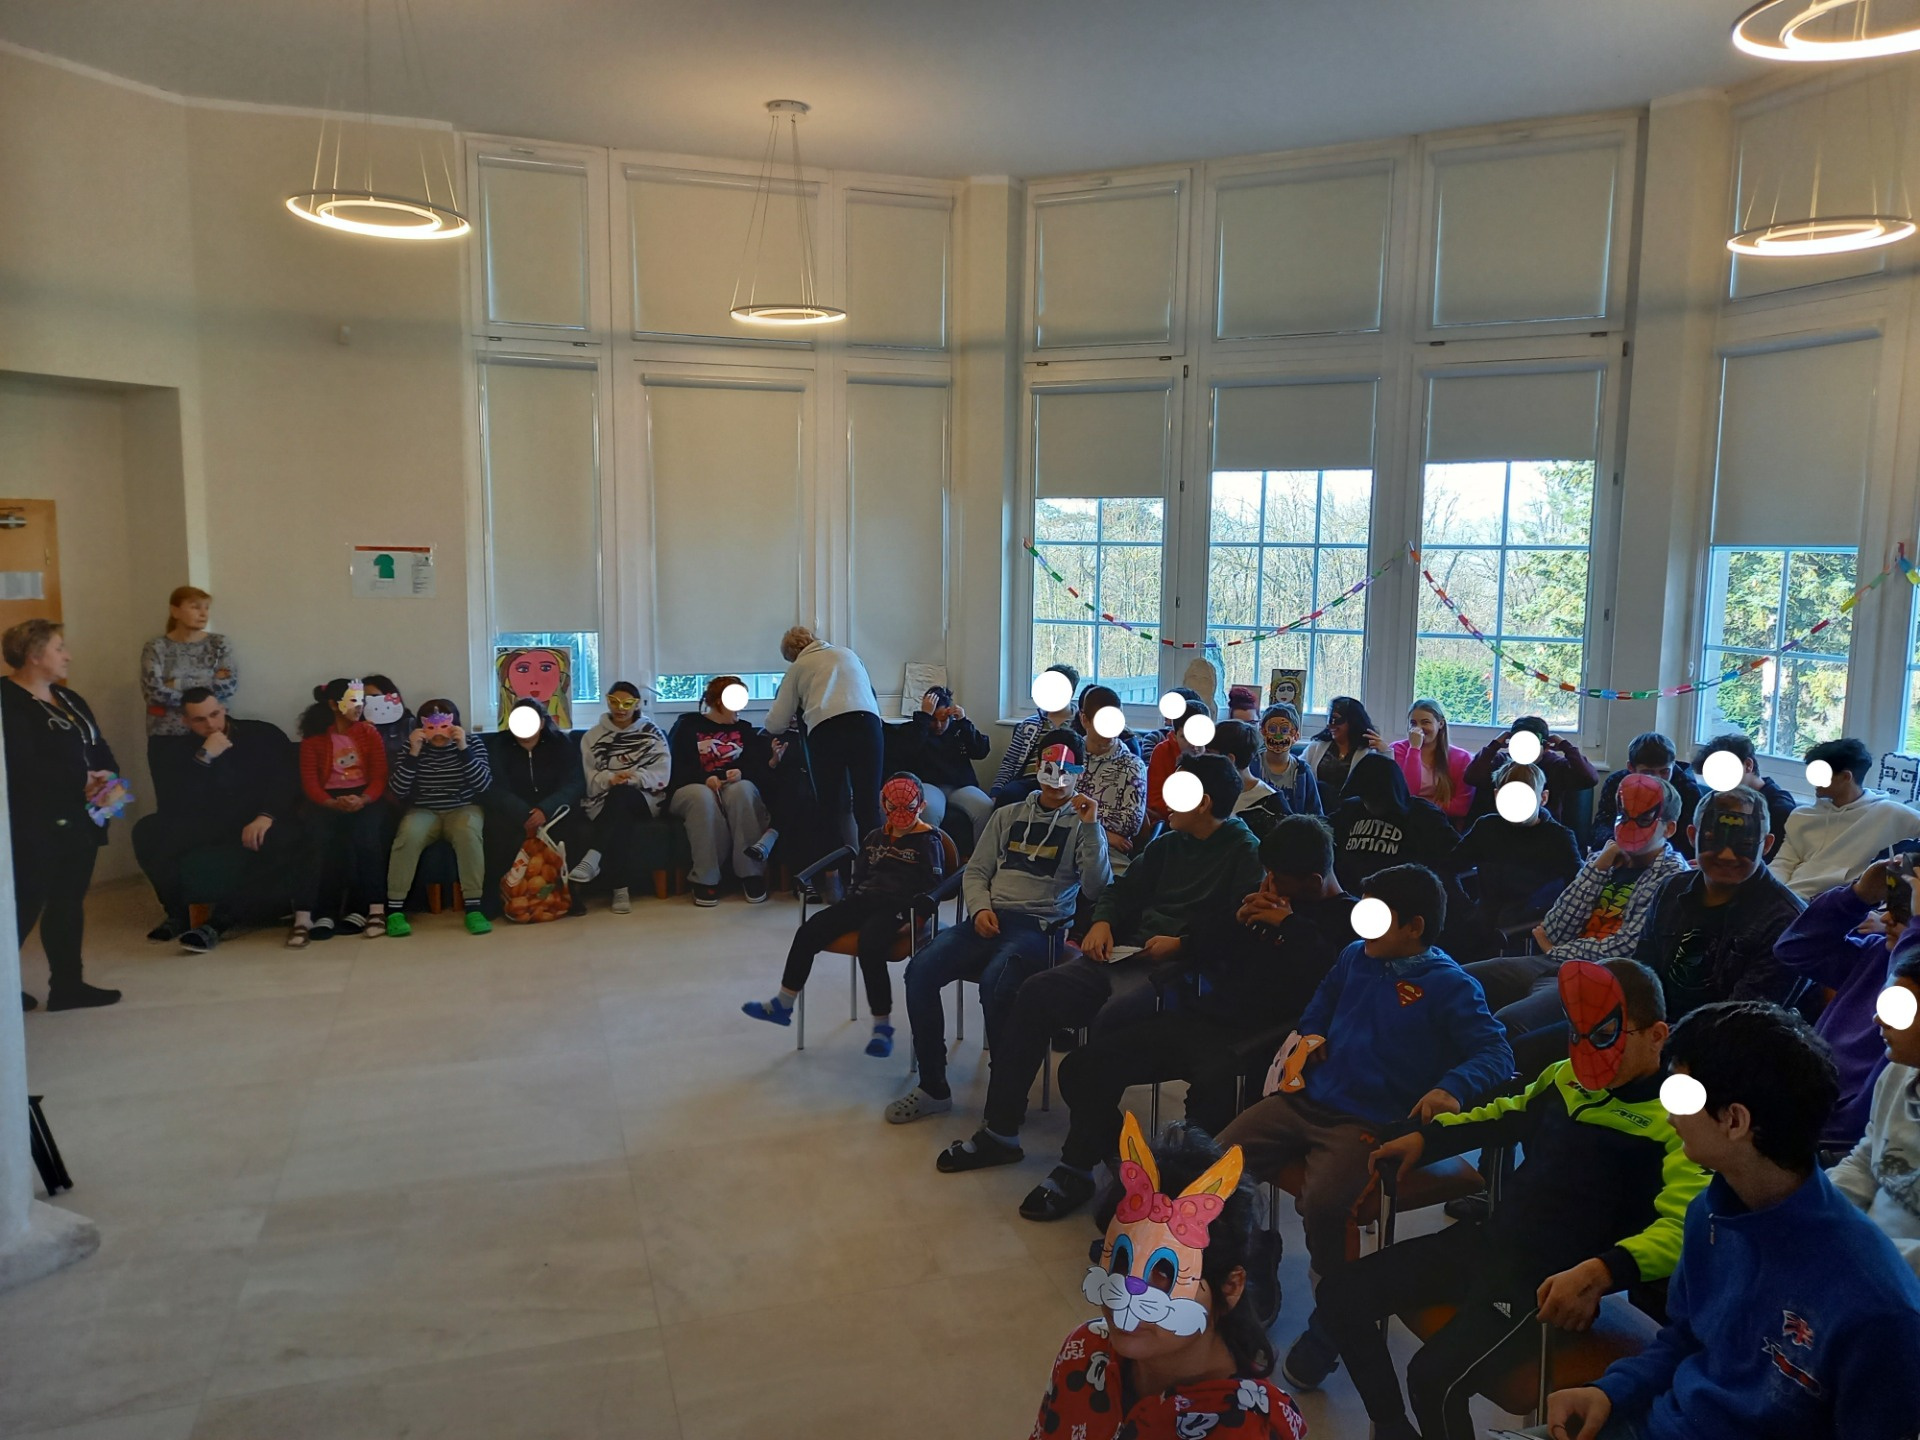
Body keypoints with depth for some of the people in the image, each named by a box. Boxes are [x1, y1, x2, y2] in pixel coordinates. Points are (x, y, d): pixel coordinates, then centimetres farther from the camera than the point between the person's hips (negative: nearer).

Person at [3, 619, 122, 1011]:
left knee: (69, 903, 11)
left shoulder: (68, 698, 16)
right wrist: (82, 781, -18)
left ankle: (68, 985, 17)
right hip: (36, 826, -8)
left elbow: (99, 747, 12)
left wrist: (108, 776, -9)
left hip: (80, 820, 8)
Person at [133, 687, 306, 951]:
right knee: (146, 831, -22)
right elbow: (169, 803, -8)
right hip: (206, 826, 3)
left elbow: (288, 783, -6)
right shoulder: (175, 749, 7)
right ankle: (178, 913, -8)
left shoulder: (265, 735, 4)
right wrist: (203, 758, -17)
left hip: (256, 824, -2)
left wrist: (267, 816, -26)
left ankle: (218, 920, -30)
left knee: (285, 836, -38)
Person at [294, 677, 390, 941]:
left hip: (364, 799, 0)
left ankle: (359, 909, -24)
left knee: (363, 834, -31)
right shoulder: (313, 739, 5)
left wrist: (362, 800, -20)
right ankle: (323, 912, -25)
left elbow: (379, 778, 1)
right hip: (327, 801, 0)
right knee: (322, 839, -31)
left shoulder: (370, 734, 7)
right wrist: (334, 803, -21)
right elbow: (310, 783, -2)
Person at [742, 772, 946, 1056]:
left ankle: (883, 1025, -20)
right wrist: (849, 906, 10)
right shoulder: (874, 838, 22)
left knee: (870, 946, -35)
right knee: (809, 931, -12)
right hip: (865, 901, 7)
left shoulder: (928, 841, 1)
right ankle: (783, 1005, -4)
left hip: (899, 908, -7)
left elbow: (933, 889, -7)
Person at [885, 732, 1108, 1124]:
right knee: (921, 970, -20)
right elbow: (976, 871, 20)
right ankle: (933, 1087, -7)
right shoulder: (1008, 816, 22)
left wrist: (1092, 827, -15)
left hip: (1039, 926, -4)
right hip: (991, 919, 5)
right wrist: (980, 907, -1)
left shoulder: (1083, 824, 9)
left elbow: (1096, 888, -5)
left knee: (995, 982, -35)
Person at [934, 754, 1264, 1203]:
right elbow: (1123, 888, 24)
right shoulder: (1168, 844, 21)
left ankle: (1079, 1168, -26)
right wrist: (1102, 921, 4)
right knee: (1036, 993, -10)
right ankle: (1000, 1132, -3)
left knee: (1109, 1019, -34)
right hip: (1125, 954, 8)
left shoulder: (1245, 852, -2)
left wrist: (1182, 943, -20)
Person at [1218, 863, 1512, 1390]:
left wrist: (1451, 1088, -33)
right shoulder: (1355, 956, 12)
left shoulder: (1449, 986, -8)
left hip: (1366, 1122, -6)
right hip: (1305, 1097, 6)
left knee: (1323, 1204, -31)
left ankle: (1330, 1326, -2)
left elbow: (1496, 1054, -16)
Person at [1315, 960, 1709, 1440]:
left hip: (1553, 1281, -8)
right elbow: (1509, 1115, 32)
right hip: (1488, 1240, 8)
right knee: (1340, 1295, 0)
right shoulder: (1565, 1077, 11)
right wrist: (1425, 1138, 24)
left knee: (1434, 1378, -30)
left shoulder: (1676, 1120, -12)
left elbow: (1684, 1227, -26)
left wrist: (1599, 1272, -41)